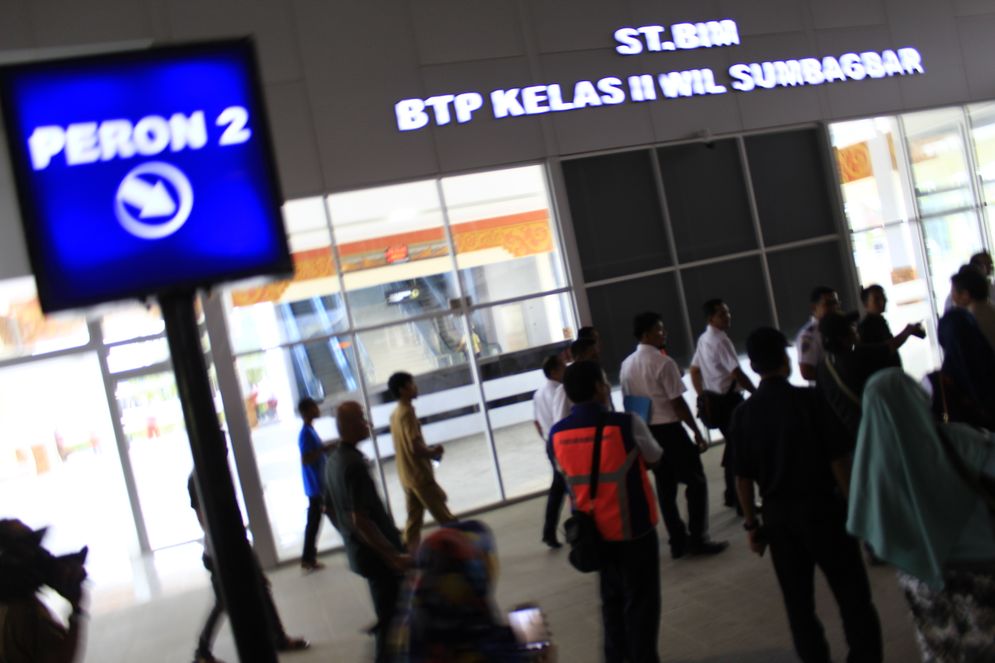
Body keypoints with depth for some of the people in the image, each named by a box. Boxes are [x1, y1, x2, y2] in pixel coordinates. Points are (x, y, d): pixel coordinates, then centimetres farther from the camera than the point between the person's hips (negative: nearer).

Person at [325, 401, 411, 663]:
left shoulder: (333, 461, 5)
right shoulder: (354, 464, -24)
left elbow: (332, 507, 16)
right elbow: (360, 519, -27)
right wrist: (393, 556, -24)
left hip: (358, 551, 9)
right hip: (377, 553, -9)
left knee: (385, 611, 24)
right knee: (392, 615, 3)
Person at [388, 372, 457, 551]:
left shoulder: (395, 414, 11)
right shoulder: (407, 412, -17)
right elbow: (415, 448, -25)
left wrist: (429, 449, 10)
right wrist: (433, 452, -8)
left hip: (407, 476, 8)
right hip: (420, 475, -8)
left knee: (413, 520, 12)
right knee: (446, 519, 0)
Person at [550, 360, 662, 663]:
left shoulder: (557, 434, -7)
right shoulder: (627, 423, -17)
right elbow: (654, 456, 1)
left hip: (593, 531, 5)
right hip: (633, 529, -4)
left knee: (611, 600, 20)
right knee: (641, 601, 9)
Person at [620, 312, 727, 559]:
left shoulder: (626, 365, 6)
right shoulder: (663, 362, -16)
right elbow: (677, 403, -16)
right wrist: (697, 432, -8)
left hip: (645, 431, 7)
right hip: (669, 429, -7)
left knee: (665, 486, 13)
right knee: (696, 481, 5)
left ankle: (678, 541, 19)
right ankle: (697, 539, 7)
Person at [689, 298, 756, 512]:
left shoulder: (703, 339, 11)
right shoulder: (720, 340, -18)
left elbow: (694, 371, 16)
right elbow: (737, 373, -22)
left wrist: (703, 397, 18)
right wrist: (757, 393, -12)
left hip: (713, 400, 10)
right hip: (728, 400, -10)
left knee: (732, 445, 20)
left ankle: (732, 496, 29)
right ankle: (742, 500, 2)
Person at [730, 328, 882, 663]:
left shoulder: (743, 413, -3)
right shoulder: (810, 399, -12)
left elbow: (743, 477, -1)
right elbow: (837, 459, -13)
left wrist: (751, 524, 8)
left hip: (778, 515, 3)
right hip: (822, 508, -3)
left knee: (798, 603, 15)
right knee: (853, 597, 10)